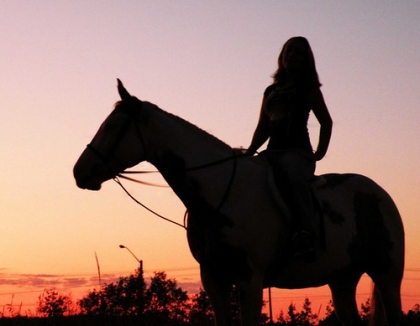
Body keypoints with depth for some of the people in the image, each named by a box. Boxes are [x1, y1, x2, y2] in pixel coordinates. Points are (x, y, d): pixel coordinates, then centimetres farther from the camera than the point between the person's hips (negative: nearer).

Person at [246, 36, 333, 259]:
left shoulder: (308, 87, 8)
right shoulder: (271, 91, 23)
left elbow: (326, 121, 4)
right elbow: (263, 128, 22)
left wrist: (319, 154, -5)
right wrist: (249, 153, 6)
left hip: (297, 151, -7)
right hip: (273, 152, 7)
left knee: (292, 173, -40)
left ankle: (305, 234, -49)